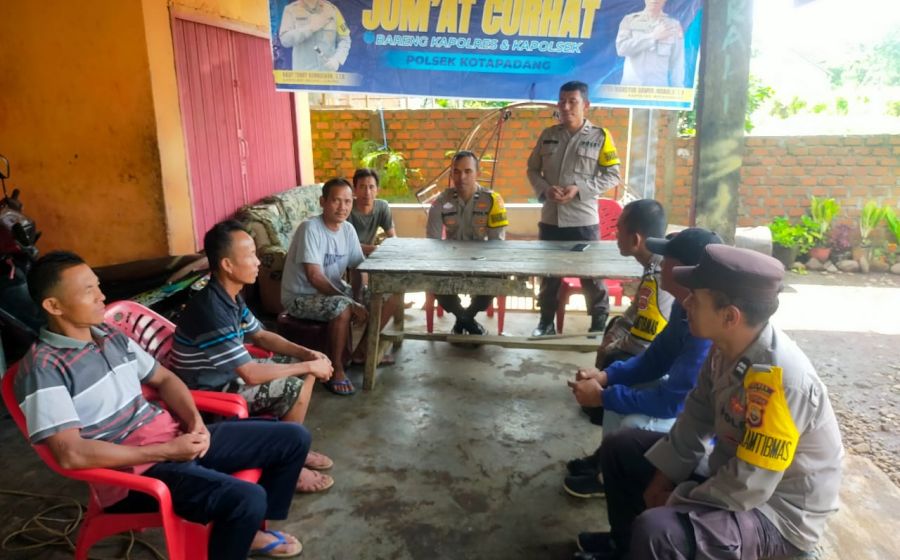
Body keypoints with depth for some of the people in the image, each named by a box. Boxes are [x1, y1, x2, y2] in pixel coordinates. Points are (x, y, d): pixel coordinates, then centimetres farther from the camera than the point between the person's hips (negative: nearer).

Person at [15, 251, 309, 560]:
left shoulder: (111, 336, 9)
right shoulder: (43, 368, -14)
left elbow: (163, 379, 18)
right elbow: (71, 454, -22)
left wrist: (195, 419, -3)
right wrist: (166, 452, -20)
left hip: (174, 435, 8)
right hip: (132, 470, -8)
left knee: (293, 438, 5)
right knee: (247, 499, -32)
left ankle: (251, 530, 25)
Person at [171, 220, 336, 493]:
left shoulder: (231, 297, -1)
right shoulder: (210, 310, -31)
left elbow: (261, 336, 11)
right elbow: (251, 374, -31)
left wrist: (307, 354, -5)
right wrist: (309, 367, -22)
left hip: (229, 376, 9)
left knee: (304, 369, 5)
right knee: (295, 388, -19)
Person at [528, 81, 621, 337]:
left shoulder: (600, 136, -2)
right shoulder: (548, 135, 7)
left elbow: (612, 175, -2)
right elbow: (532, 169, 11)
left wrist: (579, 189, -15)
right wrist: (545, 189, -10)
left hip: (583, 220, -3)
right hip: (550, 219, 3)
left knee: (591, 275, 6)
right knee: (548, 274, 13)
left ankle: (600, 323, 22)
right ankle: (546, 322, 29)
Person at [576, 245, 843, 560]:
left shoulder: (780, 381, -33)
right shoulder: (726, 348, -8)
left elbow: (747, 489, -29)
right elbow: (696, 419, 4)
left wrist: (676, 501, -17)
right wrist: (664, 476, 0)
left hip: (779, 512, -8)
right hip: (731, 471, 8)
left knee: (655, 531, -33)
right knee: (619, 448, 12)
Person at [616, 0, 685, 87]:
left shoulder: (673, 25, 7)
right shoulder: (629, 20, 7)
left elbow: (677, 63, 4)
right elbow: (621, 48, -10)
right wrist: (653, 36, -11)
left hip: (659, 87, 0)